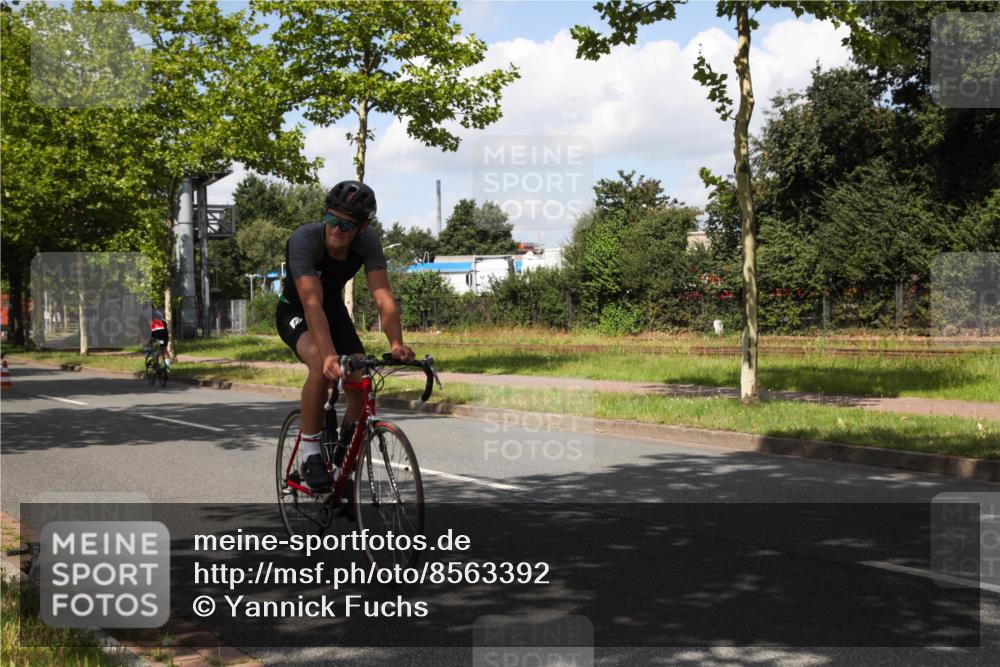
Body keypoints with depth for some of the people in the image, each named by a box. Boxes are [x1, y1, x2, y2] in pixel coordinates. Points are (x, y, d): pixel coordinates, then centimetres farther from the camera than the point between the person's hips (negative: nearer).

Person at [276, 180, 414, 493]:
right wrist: (330, 353, -58)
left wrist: (397, 344, -48)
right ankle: (309, 454, -20)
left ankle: (343, 461, 14)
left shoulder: (368, 242, -24)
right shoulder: (304, 240, -35)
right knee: (322, 365, -35)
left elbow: (383, 295, -32)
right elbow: (312, 302, -45)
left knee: (361, 385, -11)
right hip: (295, 312, -4)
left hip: (334, 309, 4)